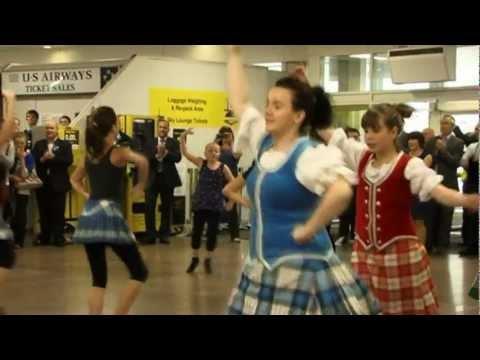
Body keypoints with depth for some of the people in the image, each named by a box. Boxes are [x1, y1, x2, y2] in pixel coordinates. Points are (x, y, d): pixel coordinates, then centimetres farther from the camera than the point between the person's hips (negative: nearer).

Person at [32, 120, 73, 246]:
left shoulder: (65, 144, 2)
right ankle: (44, 237, 16)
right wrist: (42, 159, -19)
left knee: (58, 212, 1)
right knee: (44, 212, 8)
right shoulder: (38, 144, 11)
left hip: (58, 184, -3)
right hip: (42, 184, 3)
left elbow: (69, 160, -13)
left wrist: (52, 157, -17)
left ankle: (58, 237, 6)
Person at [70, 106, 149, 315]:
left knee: (98, 278, 12)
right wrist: (141, 185, -7)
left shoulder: (90, 154, 15)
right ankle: (119, 314, -7)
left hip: (88, 216, 7)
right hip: (109, 215, -7)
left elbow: (74, 179, 30)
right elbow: (142, 161, -21)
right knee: (139, 272, 3)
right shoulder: (118, 153, -4)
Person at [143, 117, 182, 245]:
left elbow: (178, 158, -10)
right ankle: (150, 235, 2)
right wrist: (157, 155, -20)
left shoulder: (174, 142, 4)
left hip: (168, 179, 0)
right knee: (149, 207, -3)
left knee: (166, 208, 6)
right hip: (152, 178, 0)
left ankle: (164, 235, 15)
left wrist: (166, 153, -22)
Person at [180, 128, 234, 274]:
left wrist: (231, 202, 2)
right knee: (196, 231, 7)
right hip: (200, 203, 1)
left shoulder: (223, 167, -4)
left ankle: (208, 260, 20)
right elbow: (185, 153, -9)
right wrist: (183, 137, -21)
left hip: (215, 205, -1)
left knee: (212, 232, 3)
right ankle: (195, 259, 25)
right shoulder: (201, 163, -2)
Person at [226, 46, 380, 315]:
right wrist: (234, 52, 17)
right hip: (262, 267, 8)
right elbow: (239, 101, 17)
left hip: (300, 268, -8)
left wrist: (308, 230, -24)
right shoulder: (264, 144, 7)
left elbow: (342, 192, -34)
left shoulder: (309, 154, -16)